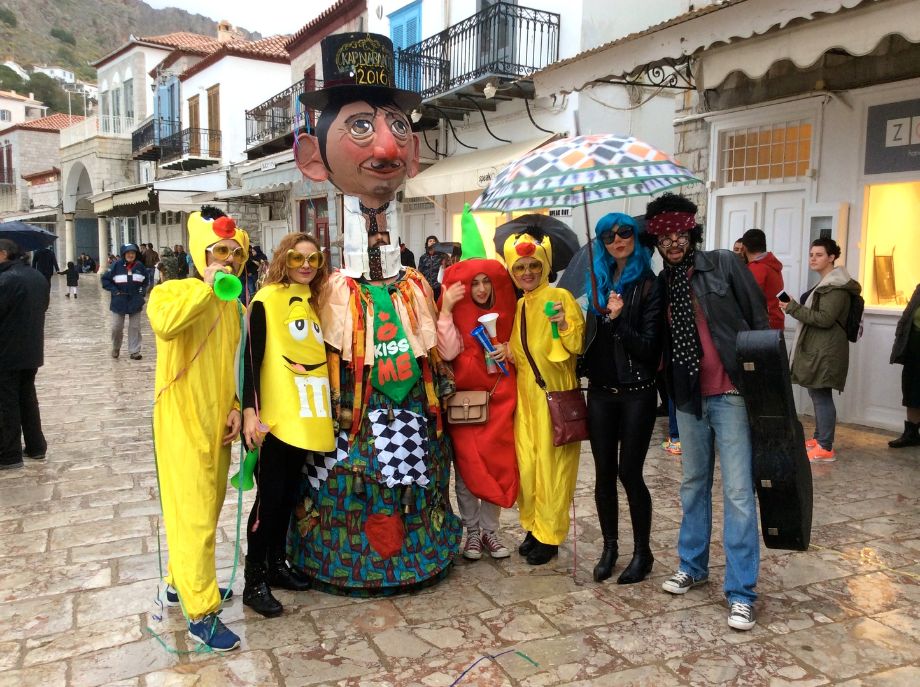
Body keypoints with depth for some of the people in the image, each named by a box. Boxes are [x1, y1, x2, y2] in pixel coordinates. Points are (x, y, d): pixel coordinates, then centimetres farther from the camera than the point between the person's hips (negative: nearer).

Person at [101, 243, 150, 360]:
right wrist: (114, 290, -10)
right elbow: (105, 279, -2)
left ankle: (134, 351, 10)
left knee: (135, 327, 4)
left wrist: (143, 290, 5)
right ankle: (116, 348, 25)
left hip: (135, 302, 2)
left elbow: (147, 280, 17)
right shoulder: (116, 265, -7)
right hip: (119, 301, -2)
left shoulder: (140, 266, 1)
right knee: (116, 327, 2)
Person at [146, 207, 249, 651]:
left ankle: (182, 581, 37)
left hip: (216, 424, 7)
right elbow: (164, 324, -36)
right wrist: (208, 286, -27)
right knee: (193, 514, -4)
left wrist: (236, 410, 4)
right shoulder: (173, 291, -11)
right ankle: (201, 614, 5)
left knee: (206, 510, 17)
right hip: (182, 424, -7)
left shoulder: (236, 307, 10)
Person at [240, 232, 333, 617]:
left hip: (306, 416, 7)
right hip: (274, 416, -6)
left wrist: (330, 406, 17)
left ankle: (276, 564, 29)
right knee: (270, 496, -1)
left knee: (290, 493, 14)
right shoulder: (267, 298, -6)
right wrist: (250, 410, -18)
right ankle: (254, 581, 11)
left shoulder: (313, 302, 15)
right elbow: (252, 356, -11)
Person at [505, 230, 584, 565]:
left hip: (555, 393, -6)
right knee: (525, 462, 8)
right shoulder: (518, 306, 12)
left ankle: (549, 534, 16)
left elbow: (579, 345, -13)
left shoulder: (560, 296, -8)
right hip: (526, 394, 6)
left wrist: (565, 325, -30)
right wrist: (506, 355, 3)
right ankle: (533, 525, 25)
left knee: (552, 462, 2)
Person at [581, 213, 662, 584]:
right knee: (604, 472, 8)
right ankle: (609, 547, 23)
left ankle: (642, 551, 17)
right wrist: (582, 368, 10)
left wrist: (619, 320, -23)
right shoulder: (599, 281, 10)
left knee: (629, 472, -1)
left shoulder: (648, 285, -5)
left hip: (636, 392, -4)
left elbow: (649, 347, -11)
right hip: (601, 390, 5)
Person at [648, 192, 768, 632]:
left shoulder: (724, 264, -4)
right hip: (688, 395, 5)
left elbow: (758, 320, -4)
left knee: (738, 491, -4)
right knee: (693, 483, 16)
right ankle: (692, 565, 32)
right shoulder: (662, 283, 8)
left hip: (730, 392, -5)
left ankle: (741, 592, 4)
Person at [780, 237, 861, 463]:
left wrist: (793, 308, -20)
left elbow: (825, 318, -20)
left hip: (826, 351, -11)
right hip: (816, 348, 11)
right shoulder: (826, 283, 21)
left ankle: (826, 448, -7)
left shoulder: (836, 288, -12)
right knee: (817, 393, 16)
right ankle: (819, 438, 26)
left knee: (822, 395, -10)